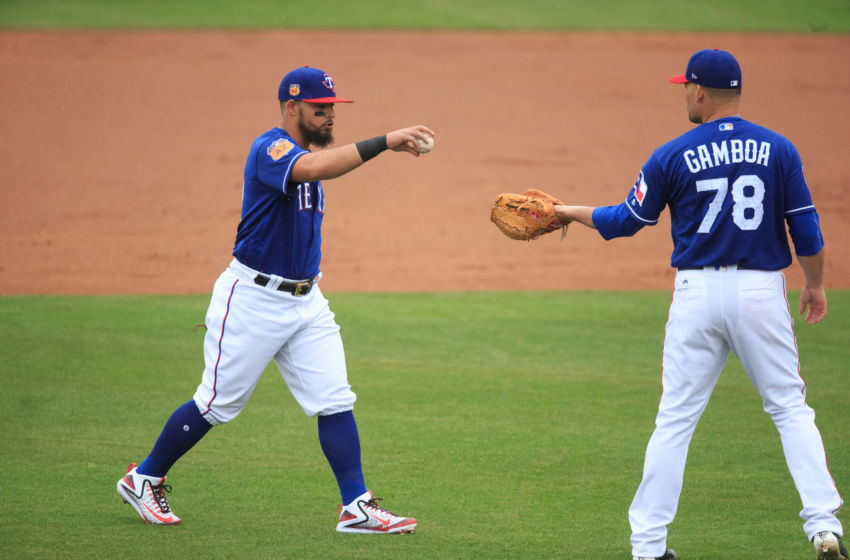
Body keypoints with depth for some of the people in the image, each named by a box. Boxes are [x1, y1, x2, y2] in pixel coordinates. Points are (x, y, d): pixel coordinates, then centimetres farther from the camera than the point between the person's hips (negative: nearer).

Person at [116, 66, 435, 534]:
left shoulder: (306, 151, 12)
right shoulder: (270, 149, -18)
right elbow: (313, 169, -40)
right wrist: (383, 143, -46)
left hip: (306, 300, 8)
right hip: (252, 300, -8)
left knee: (335, 401, -1)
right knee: (218, 403, 1)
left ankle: (357, 508, 0)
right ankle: (143, 480, 18)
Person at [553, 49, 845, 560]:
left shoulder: (673, 156, -4)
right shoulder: (778, 149, -1)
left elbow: (627, 221, 6)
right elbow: (807, 230, 1)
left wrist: (571, 212, 22)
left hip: (698, 293, -1)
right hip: (762, 289, 1)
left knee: (676, 418, 6)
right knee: (791, 408, 9)